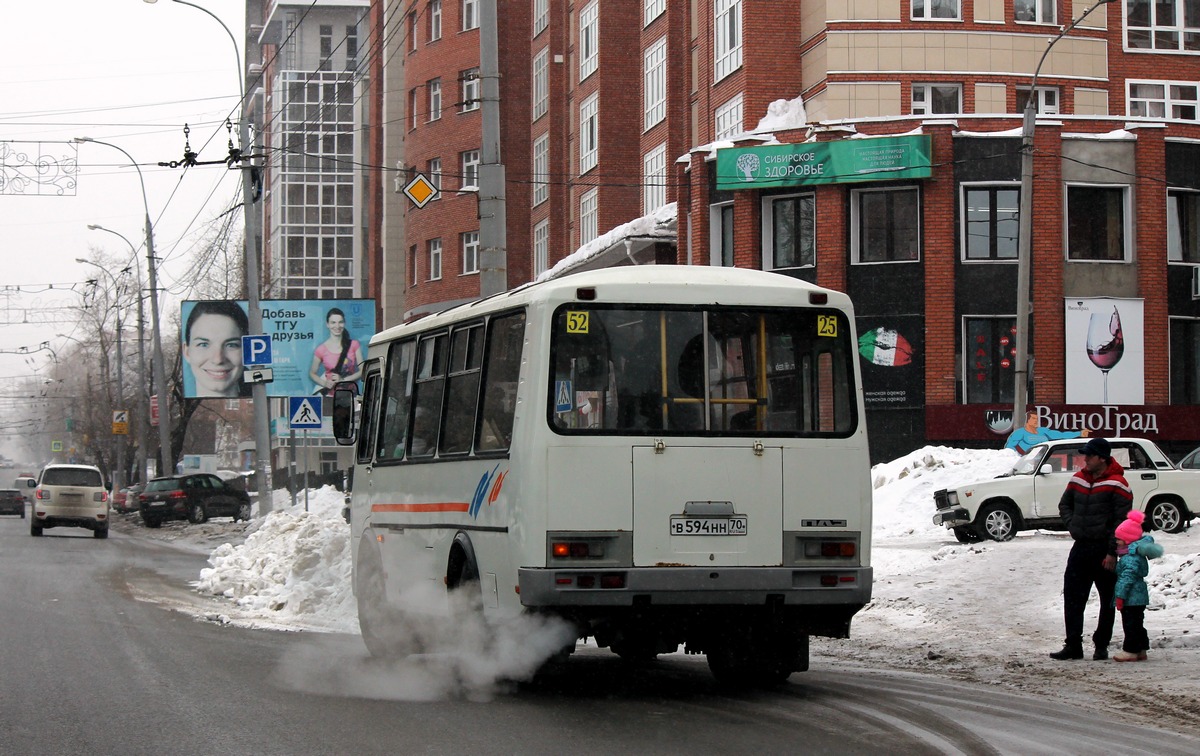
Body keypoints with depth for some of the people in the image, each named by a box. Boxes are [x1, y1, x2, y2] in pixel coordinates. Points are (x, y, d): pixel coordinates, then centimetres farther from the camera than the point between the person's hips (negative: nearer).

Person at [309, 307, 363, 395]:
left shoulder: (354, 345, 4)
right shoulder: (321, 350, 1)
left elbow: (362, 371, 3)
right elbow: (312, 373, 11)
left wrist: (343, 380, -10)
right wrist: (324, 383, -8)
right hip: (328, 392, 0)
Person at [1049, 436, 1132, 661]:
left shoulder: (1116, 484, -12)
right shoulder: (1078, 479, 7)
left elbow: (1122, 521, -13)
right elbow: (1064, 505, 23)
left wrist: (1112, 552, -16)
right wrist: (1072, 525, 5)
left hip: (1103, 550, -6)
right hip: (1081, 547, 6)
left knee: (1108, 600, 5)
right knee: (1072, 597, 0)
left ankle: (1101, 646, 13)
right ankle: (1073, 645, 3)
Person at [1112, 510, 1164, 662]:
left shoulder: (1130, 558, -20)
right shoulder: (1135, 554, 13)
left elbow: (1127, 577, -23)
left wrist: (1120, 595, -20)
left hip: (1132, 598, -11)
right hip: (1138, 598, 11)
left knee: (1131, 624, -4)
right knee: (1136, 624, 15)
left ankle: (1130, 651, 0)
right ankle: (1140, 649, 21)